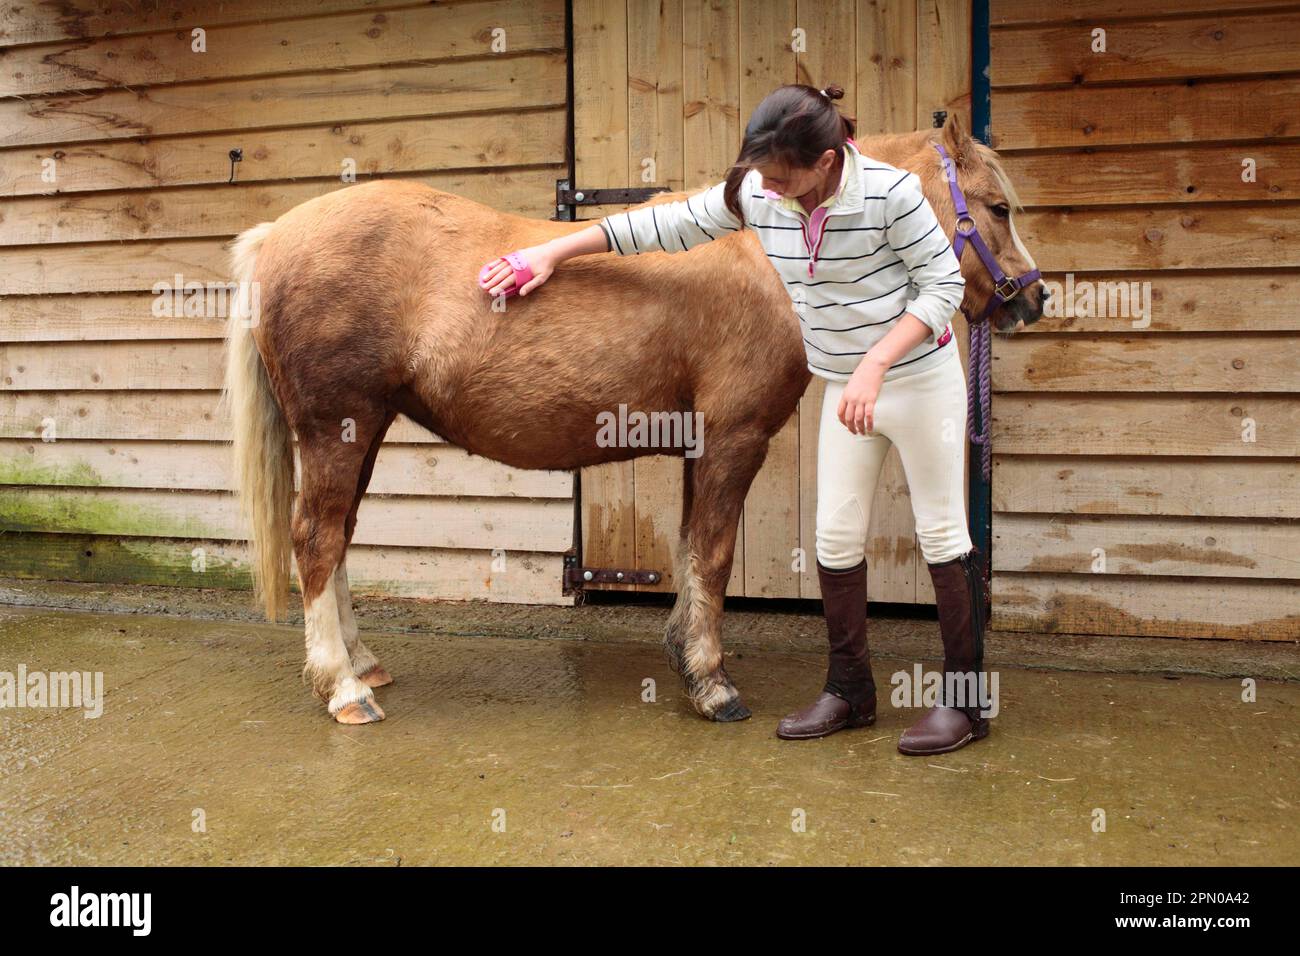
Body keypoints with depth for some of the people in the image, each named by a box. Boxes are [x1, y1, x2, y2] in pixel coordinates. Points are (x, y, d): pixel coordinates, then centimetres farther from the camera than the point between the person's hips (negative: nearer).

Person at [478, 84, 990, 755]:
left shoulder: (889, 191, -21)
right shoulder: (756, 194, -7)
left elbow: (943, 283, -15)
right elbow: (667, 225, -1)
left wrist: (876, 363, -28)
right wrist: (553, 252, -2)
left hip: (922, 379, -5)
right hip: (845, 390, 5)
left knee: (942, 535, 4)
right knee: (836, 537, 7)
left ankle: (963, 700, 16)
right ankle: (849, 691, 22)